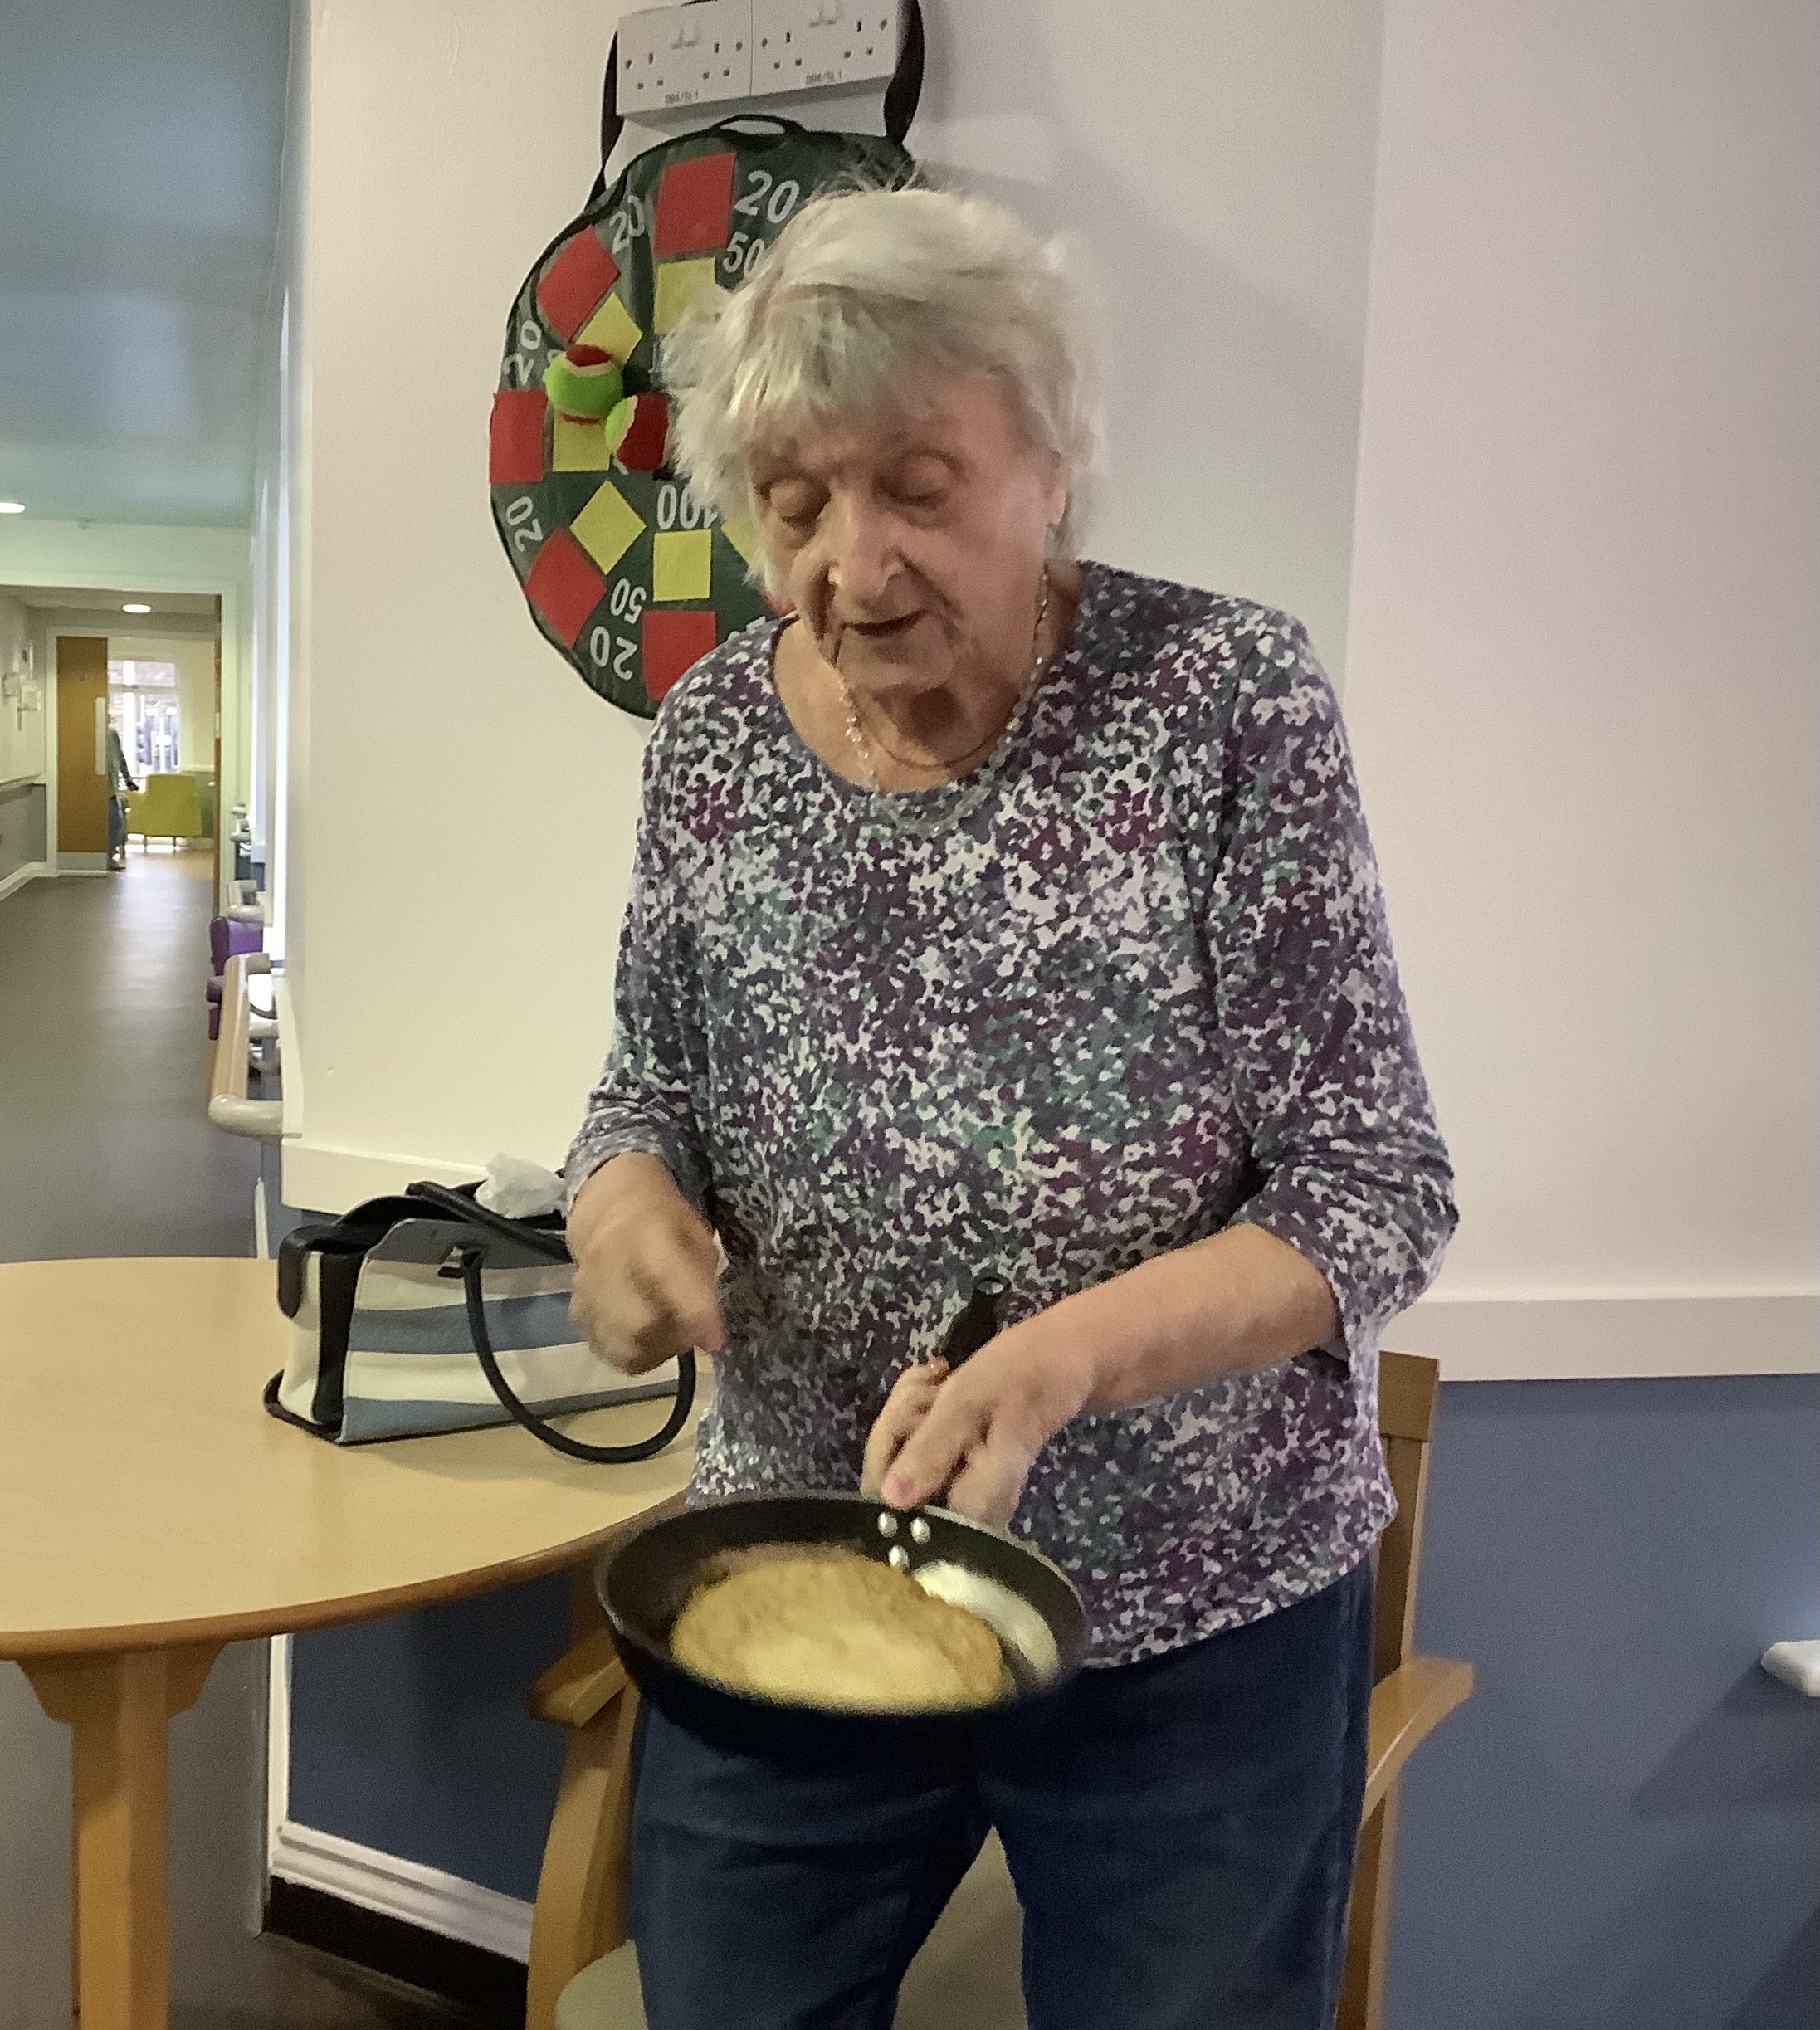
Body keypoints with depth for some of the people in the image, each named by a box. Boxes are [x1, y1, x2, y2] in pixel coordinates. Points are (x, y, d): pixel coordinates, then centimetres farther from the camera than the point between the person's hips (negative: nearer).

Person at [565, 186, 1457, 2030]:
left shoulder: (1221, 698, -15)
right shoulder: (713, 735, -4)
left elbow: (1376, 1192, -15)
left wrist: (1059, 1359, -30)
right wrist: (623, 1191, -16)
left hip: (1199, 1618, -2)